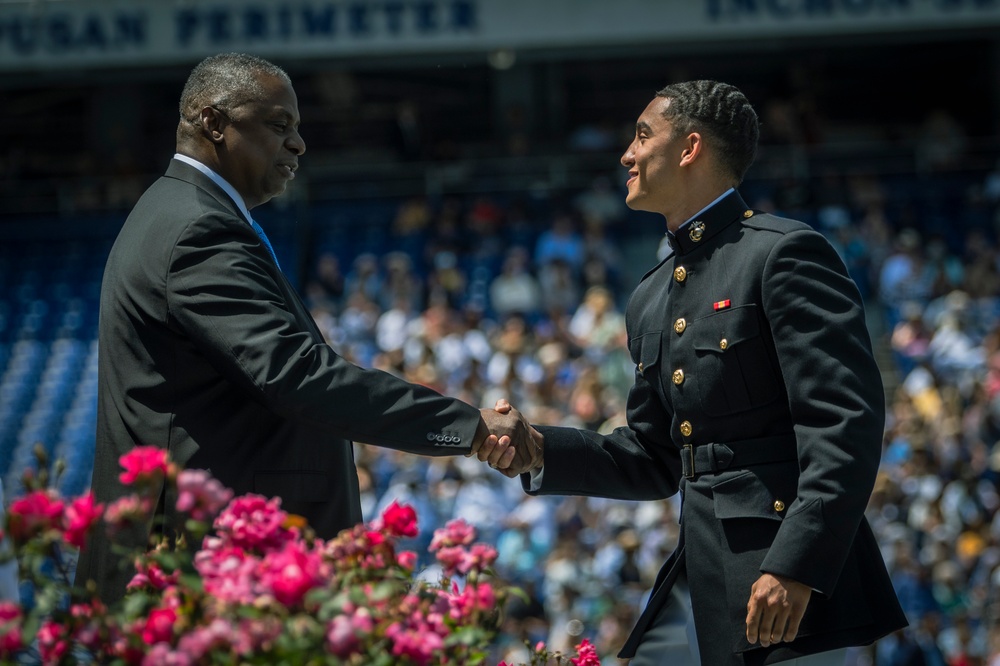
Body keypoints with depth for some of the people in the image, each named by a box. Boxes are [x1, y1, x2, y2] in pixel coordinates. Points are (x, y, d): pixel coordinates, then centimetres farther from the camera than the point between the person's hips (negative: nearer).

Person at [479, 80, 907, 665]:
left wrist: (796, 567, -23)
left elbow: (846, 421, -16)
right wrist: (537, 448, 8)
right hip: (697, 583, 8)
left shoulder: (785, 253, -8)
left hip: (796, 583, -8)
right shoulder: (651, 299, 18)